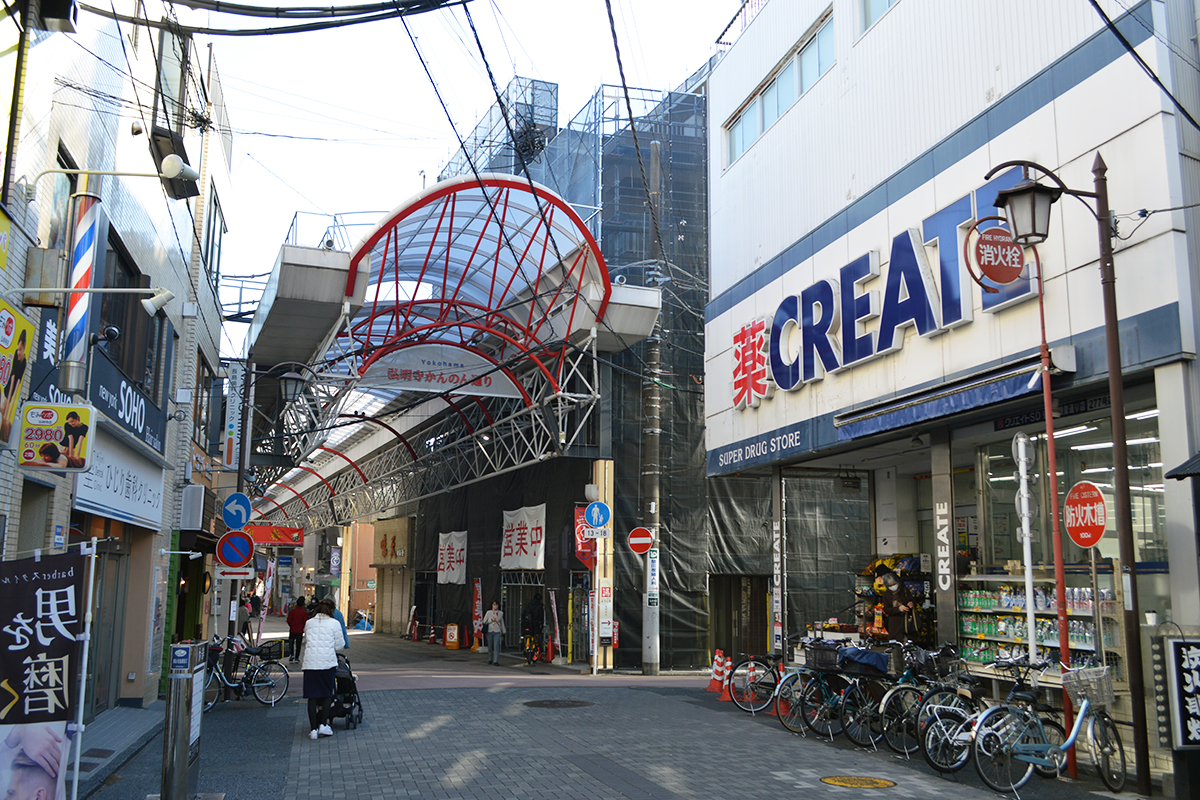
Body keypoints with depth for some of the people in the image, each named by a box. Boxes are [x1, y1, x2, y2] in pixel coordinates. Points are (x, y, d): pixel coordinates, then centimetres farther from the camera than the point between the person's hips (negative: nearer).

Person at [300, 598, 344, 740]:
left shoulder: (309, 623, 10)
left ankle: (314, 729, 6)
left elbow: (305, 642, 14)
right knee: (327, 694, 12)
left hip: (310, 663, 2)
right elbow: (338, 646, 2)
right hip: (328, 662, -2)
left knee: (312, 696, 6)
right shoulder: (334, 623, 1)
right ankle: (323, 725, 6)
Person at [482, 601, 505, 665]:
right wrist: (491, 620, -8)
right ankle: (490, 659, 25)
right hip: (490, 631, 0)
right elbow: (484, 621, 5)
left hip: (497, 631, 0)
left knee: (496, 646, -11)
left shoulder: (501, 613, 7)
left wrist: (504, 630, 24)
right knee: (490, 646, 7)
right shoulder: (489, 613, 2)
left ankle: (496, 661, -13)